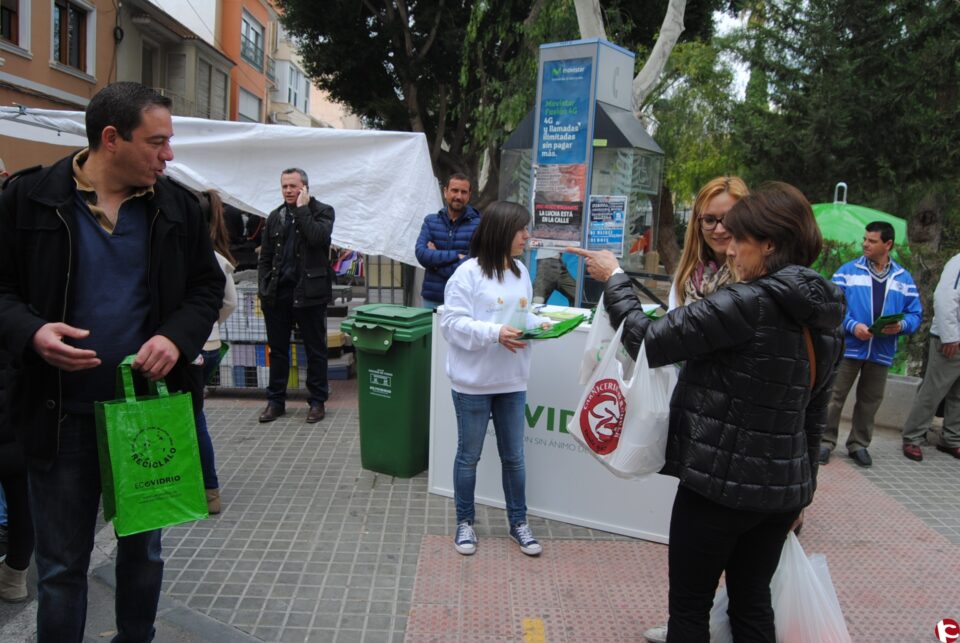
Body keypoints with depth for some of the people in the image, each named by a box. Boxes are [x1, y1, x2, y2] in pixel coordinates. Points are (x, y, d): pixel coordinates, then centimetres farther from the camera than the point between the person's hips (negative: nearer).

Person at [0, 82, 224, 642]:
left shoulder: (177, 206, 1)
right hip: (61, 412, -2)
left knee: (144, 547, 19)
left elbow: (207, 286, 6)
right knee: (61, 564, 11)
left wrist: (177, 337, -13)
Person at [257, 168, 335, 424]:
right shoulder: (275, 217, 13)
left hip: (309, 292, -4)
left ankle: (317, 401, 15)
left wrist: (302, 209, -12)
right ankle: (275, 400, 22)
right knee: (277, 349, 11)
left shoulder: (322, 211, 1)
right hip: (277, 292, 5)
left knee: (315, 350, 5)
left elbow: (317, 237, -21)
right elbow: (265, 258, 13)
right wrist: (264, 290, 4)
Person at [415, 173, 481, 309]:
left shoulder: (478, 225, -4)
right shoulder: (430, 221, 8)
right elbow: (421, 253, -6)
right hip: (432, 299, 3)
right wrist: (456, 256, -15)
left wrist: (436, 259, -6)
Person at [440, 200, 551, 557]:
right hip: (473, 381, -5)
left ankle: (518, 522, 30)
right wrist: (495, 333, -26)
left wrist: (540, 324, -3)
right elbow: (452, 323, -17)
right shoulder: (468, 273, -14)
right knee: (469, 456, 11)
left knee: (514, 456, 15)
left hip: (512, 381, 6)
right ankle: (465, 522, 29)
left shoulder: (521, 272, 7)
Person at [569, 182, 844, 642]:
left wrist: (614, 279, -4)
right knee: (753, 604, 20)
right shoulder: (825, 315, 5)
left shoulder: (748, 303, -21)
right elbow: (814, 414, 12)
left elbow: (649, 342, -18)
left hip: (721, 484, -8)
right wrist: (801, 487, 21)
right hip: (783, 487, 8)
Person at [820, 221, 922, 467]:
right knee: (835, 396, -1)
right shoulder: (848, 270, -2)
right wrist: (852, 326, -20)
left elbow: (915, 313, 6)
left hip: (882, 352, 3)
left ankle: (858, 444, 27)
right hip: (848, 347, -3)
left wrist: (901, 326, -14)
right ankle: (825, 442, 11)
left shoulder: (903, 278, 7)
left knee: (870, 400, 12)